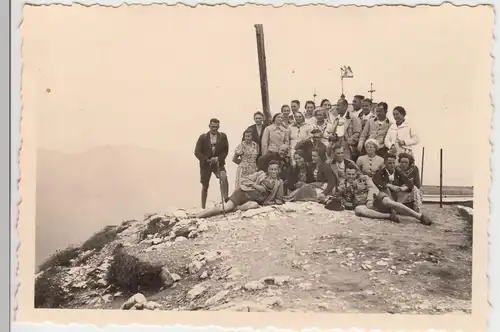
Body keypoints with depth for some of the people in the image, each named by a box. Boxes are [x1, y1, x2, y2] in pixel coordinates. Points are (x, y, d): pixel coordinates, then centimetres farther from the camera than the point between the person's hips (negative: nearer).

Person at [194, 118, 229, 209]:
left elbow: (226, 150, -2)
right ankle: (203, 207, 17)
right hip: (205, 164, 0)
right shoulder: (203, 137, -5)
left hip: (218, 163, 0)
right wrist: (207, 160, -17)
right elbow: (197, 152, -6)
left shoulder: (223, 136, -4)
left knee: (224, 177, -29)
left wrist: (218, 159, -18)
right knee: (205, 186, 6)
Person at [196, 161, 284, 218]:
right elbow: (244, 180, 3)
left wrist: (269, 203, -4)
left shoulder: (279, 183, 11)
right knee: (226, 207, -25)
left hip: (256, 201, 4)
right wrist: (255, 185, -11)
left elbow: (279, 200, 14)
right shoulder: (261, 174, 7)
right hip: (244, 193, -4)